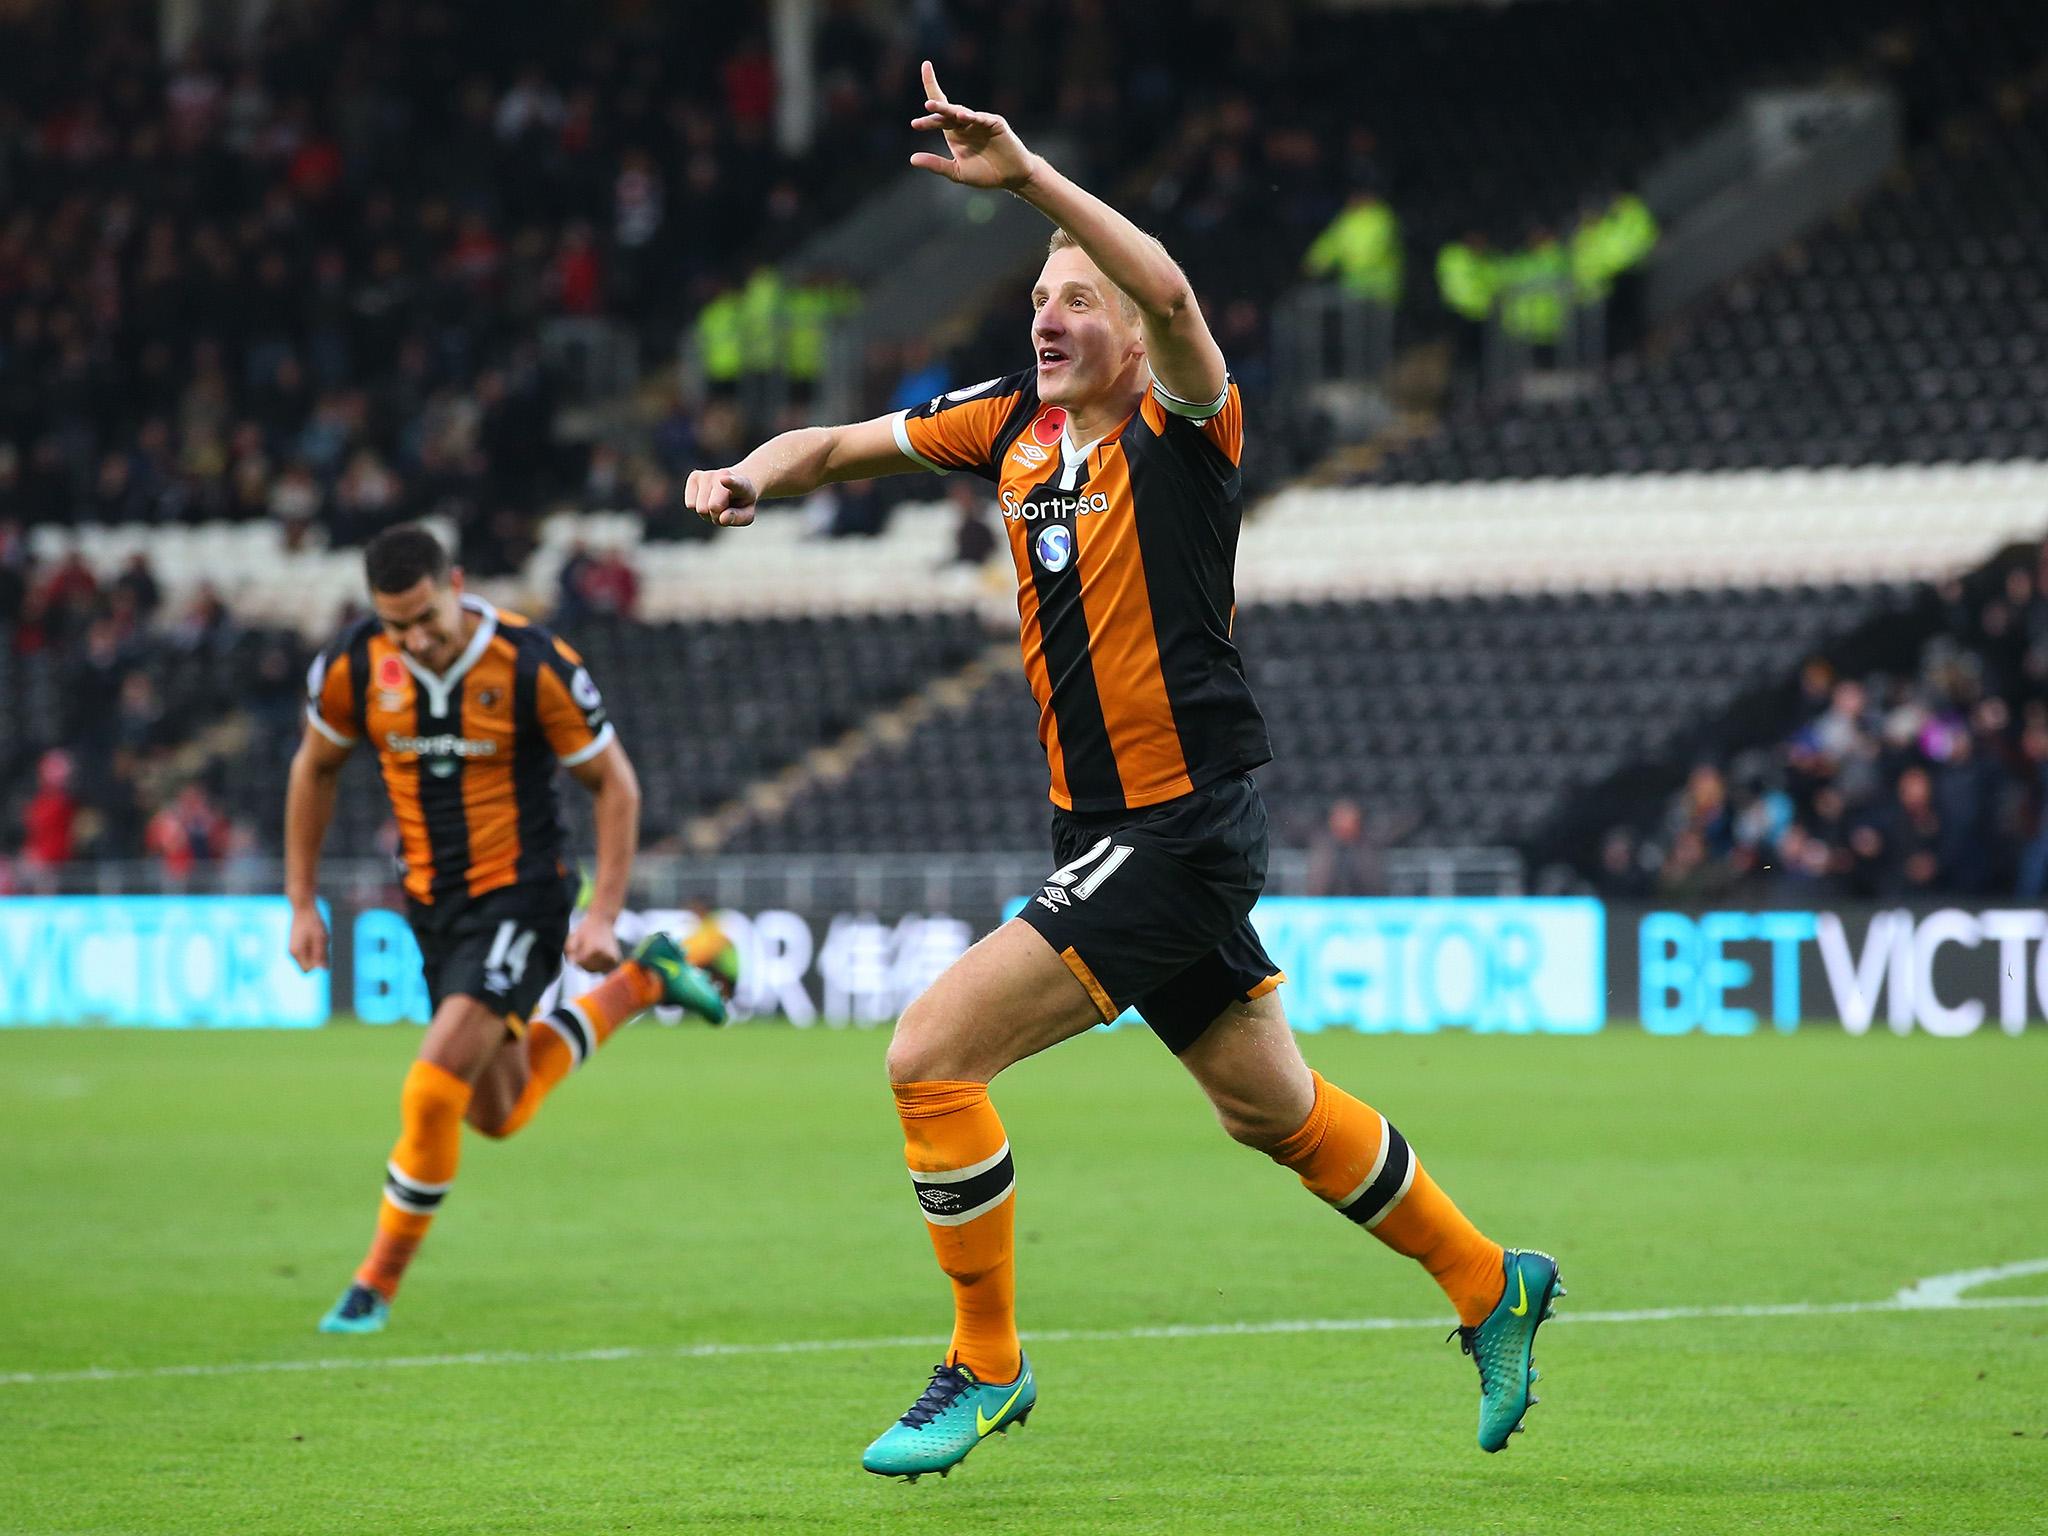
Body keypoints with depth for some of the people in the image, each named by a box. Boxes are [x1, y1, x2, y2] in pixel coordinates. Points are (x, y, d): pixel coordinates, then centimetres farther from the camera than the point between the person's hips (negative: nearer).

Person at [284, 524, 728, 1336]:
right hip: (431, 904, 6)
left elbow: (615, 783, -8)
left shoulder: (533, 666, -20)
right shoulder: (351, 667, -9)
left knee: (434, 1091, -18)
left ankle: (378, 1281, 0)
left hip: (518, 898, -6)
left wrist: (603, 914, -13)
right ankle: (639, 983, 36)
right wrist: (302, 902, 8)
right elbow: (316, 767, 10)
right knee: (499, 1114, 15)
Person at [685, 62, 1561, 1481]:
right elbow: (842, 444, 14)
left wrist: (1027, 176, -40)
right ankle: (1488, 1285, 36)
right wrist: (753, 477, -7)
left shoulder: (1184, 427, -12)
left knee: (933, 1054, -13)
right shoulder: (1013, 423, 7)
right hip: (1104, 826, 8)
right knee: (1273, 1108, 20)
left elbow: (1173, 296, -32)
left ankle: (985, 1365, 1)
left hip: (1182, 826, -8)